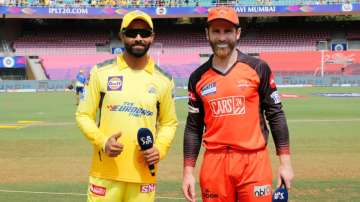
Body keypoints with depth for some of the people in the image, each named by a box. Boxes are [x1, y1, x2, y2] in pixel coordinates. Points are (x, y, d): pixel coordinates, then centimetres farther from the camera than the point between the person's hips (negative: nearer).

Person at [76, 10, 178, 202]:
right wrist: (102, 141, -13)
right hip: (106, 171, -1)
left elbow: (169, 122, 13)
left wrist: (160, 148, -5)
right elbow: (83, 115, 4)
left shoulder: (163, 80, 5)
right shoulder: (102, 72, 1)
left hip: (143, 173, 1)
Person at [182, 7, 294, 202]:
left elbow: (275, 115, 2)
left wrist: (285, 162, -2)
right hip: (214, 164, 2)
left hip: (254, 162, -2)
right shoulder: (198, 77, 6)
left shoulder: (258, 68, 1)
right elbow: (193, 127, 10)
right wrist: (188, 171, 5)